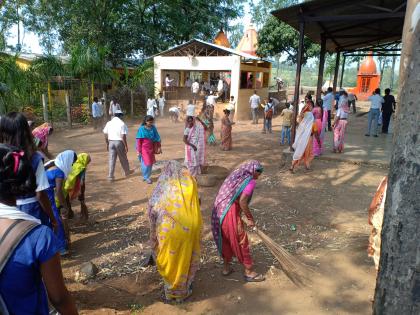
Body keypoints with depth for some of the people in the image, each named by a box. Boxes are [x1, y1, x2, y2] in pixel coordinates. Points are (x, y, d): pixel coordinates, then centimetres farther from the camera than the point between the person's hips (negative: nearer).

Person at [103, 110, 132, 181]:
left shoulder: (109, 123, 4)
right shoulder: (122, 124, -11)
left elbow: (105, 135, 6)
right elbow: (123, 136, -14)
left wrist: (107, 144, 16)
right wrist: (126, 146, -8)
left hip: (111, 142, 4)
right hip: (119, 142, -4)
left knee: (112, 159, 7)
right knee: (123, 158, 14)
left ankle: (110, 176, 5)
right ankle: (127, 172, 33)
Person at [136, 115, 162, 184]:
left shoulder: (153, 128, 0)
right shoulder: (141, 129, -11)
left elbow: (157, 138, 8)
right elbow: (138, 140, -10)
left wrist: (159, 147, 8)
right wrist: (138, 151, -12)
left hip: (151, 149, 5)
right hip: (144, 149, -5)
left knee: (151, 163, 11)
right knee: (146, 163, -5)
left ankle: (147, 176, 27)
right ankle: (146, 177, 13)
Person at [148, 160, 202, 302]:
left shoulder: (163, 185, 6)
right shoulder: (190, 182, 9)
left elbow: (153, 210, 5)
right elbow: (196, 205, 10)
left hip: (169, 228, -1)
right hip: (189, 227, 1)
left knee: (170, 260, 19)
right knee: (185, 258, 21)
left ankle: (171, 291, 35)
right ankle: (183, 290, 37)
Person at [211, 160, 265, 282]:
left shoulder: (235, 175, 16)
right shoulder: (250, 181, -8)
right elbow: (242, 201, -18)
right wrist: (250, 219, -6)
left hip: (219, 212, 8)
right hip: (231, 215, -8)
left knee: (226, 240, 23)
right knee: (241, 241, 8)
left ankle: (226, 267, 37)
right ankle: (249, 272, 21)